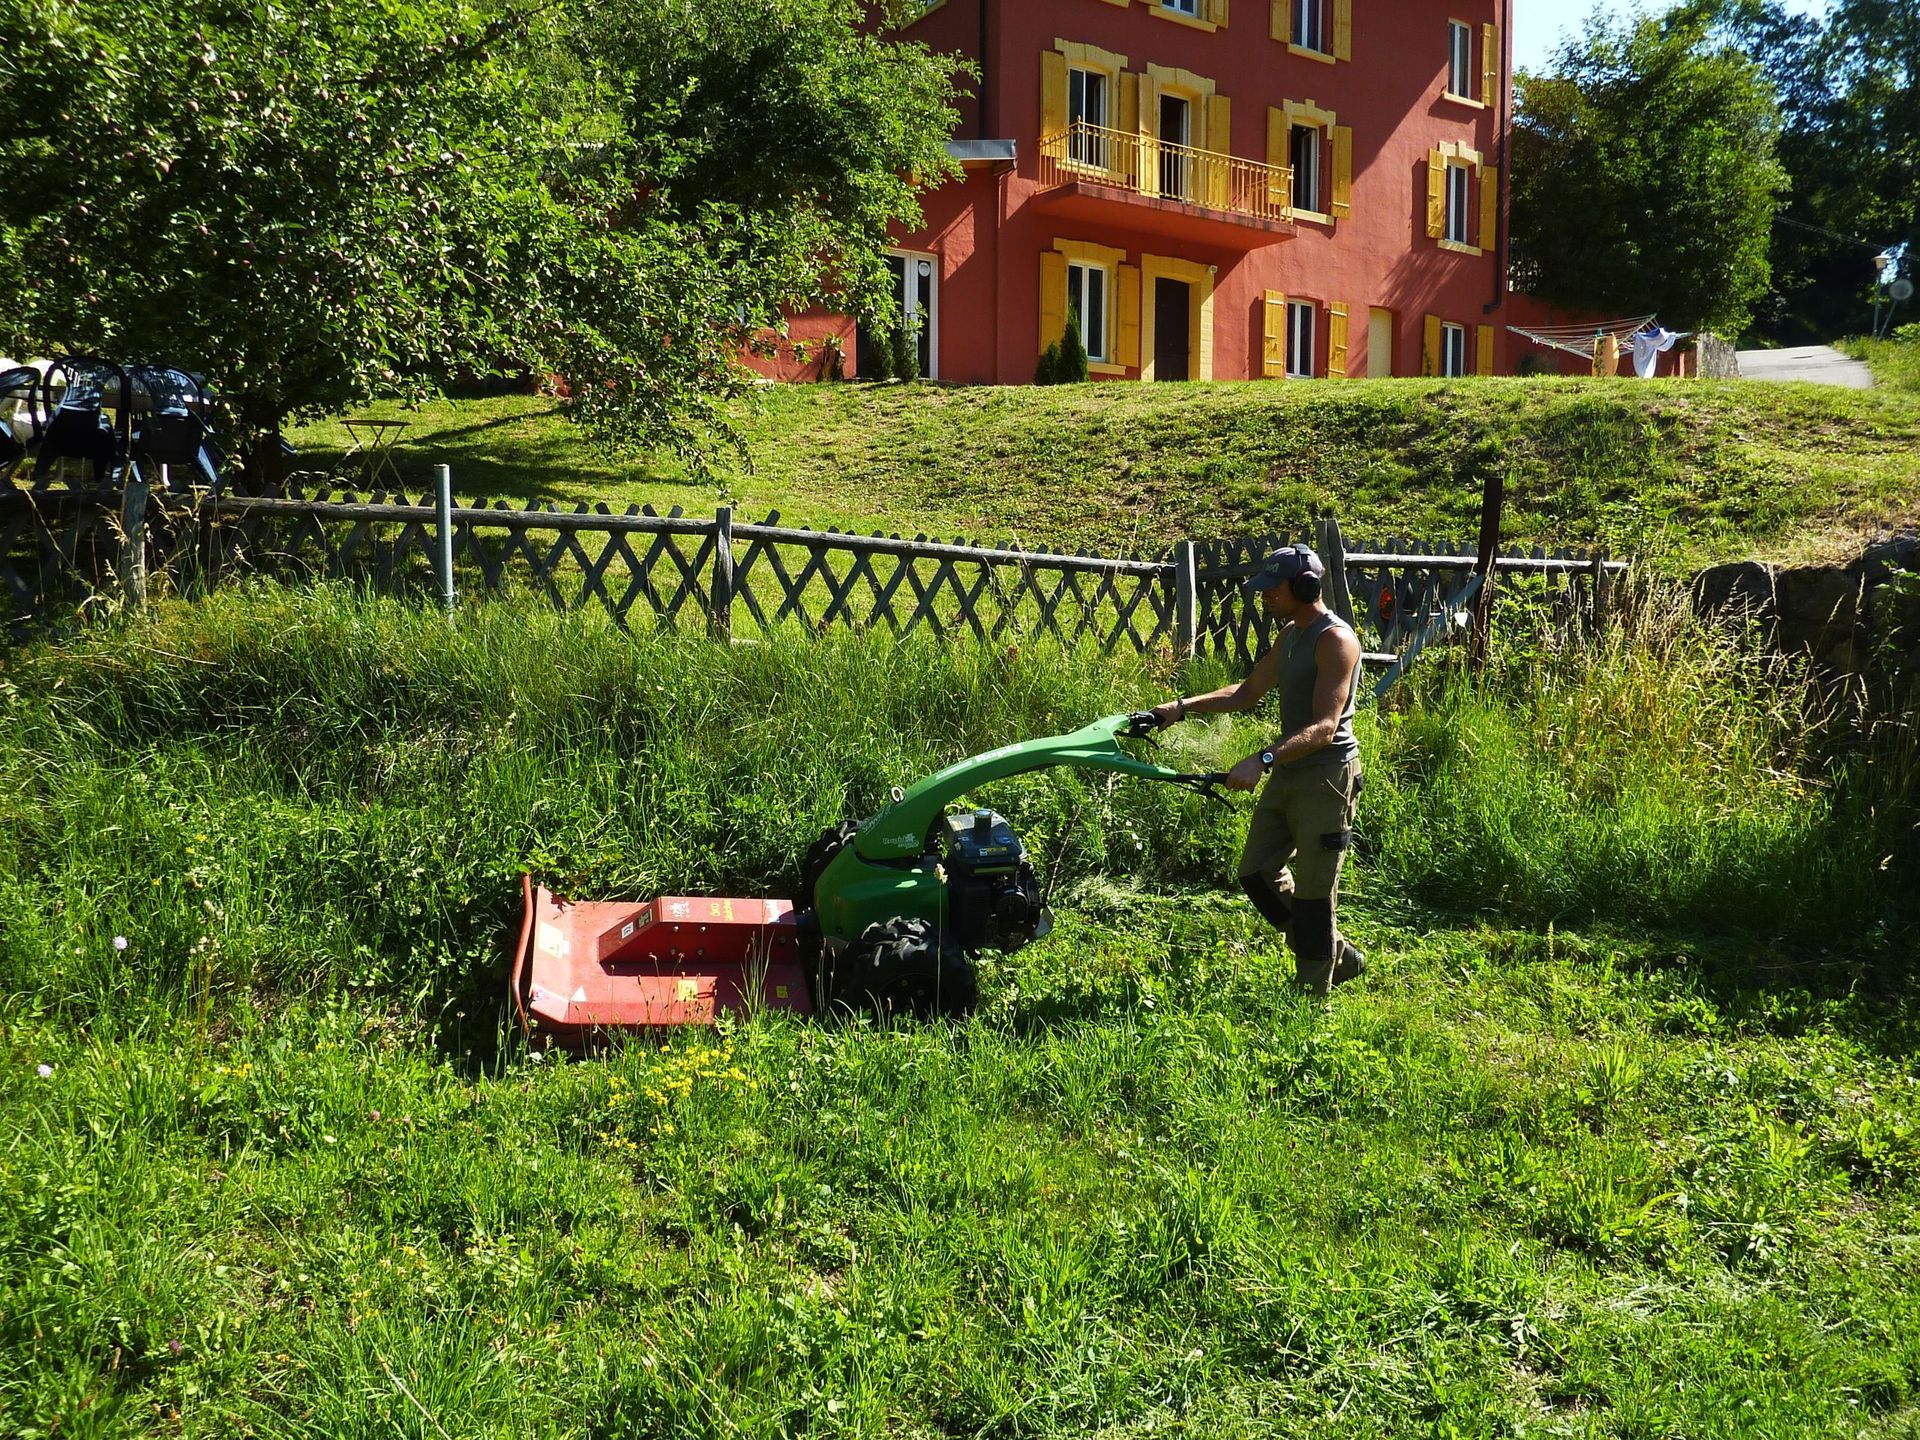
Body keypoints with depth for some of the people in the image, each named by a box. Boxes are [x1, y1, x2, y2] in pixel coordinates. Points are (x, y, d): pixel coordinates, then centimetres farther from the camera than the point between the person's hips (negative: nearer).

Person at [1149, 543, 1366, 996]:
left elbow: (1324, 728, -26)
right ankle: (1338, 956, 27)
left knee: (1313, 890, -2)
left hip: (1326, 776, -10)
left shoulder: (1336, 640, -17)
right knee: (1258, 872, 13)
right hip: (1288, 772, 10)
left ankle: (1313, 992, 12)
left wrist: (1262, 760, -36)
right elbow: (1248, 692, 21)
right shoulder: (1290, 634, 12)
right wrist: (1184, 706, 10)